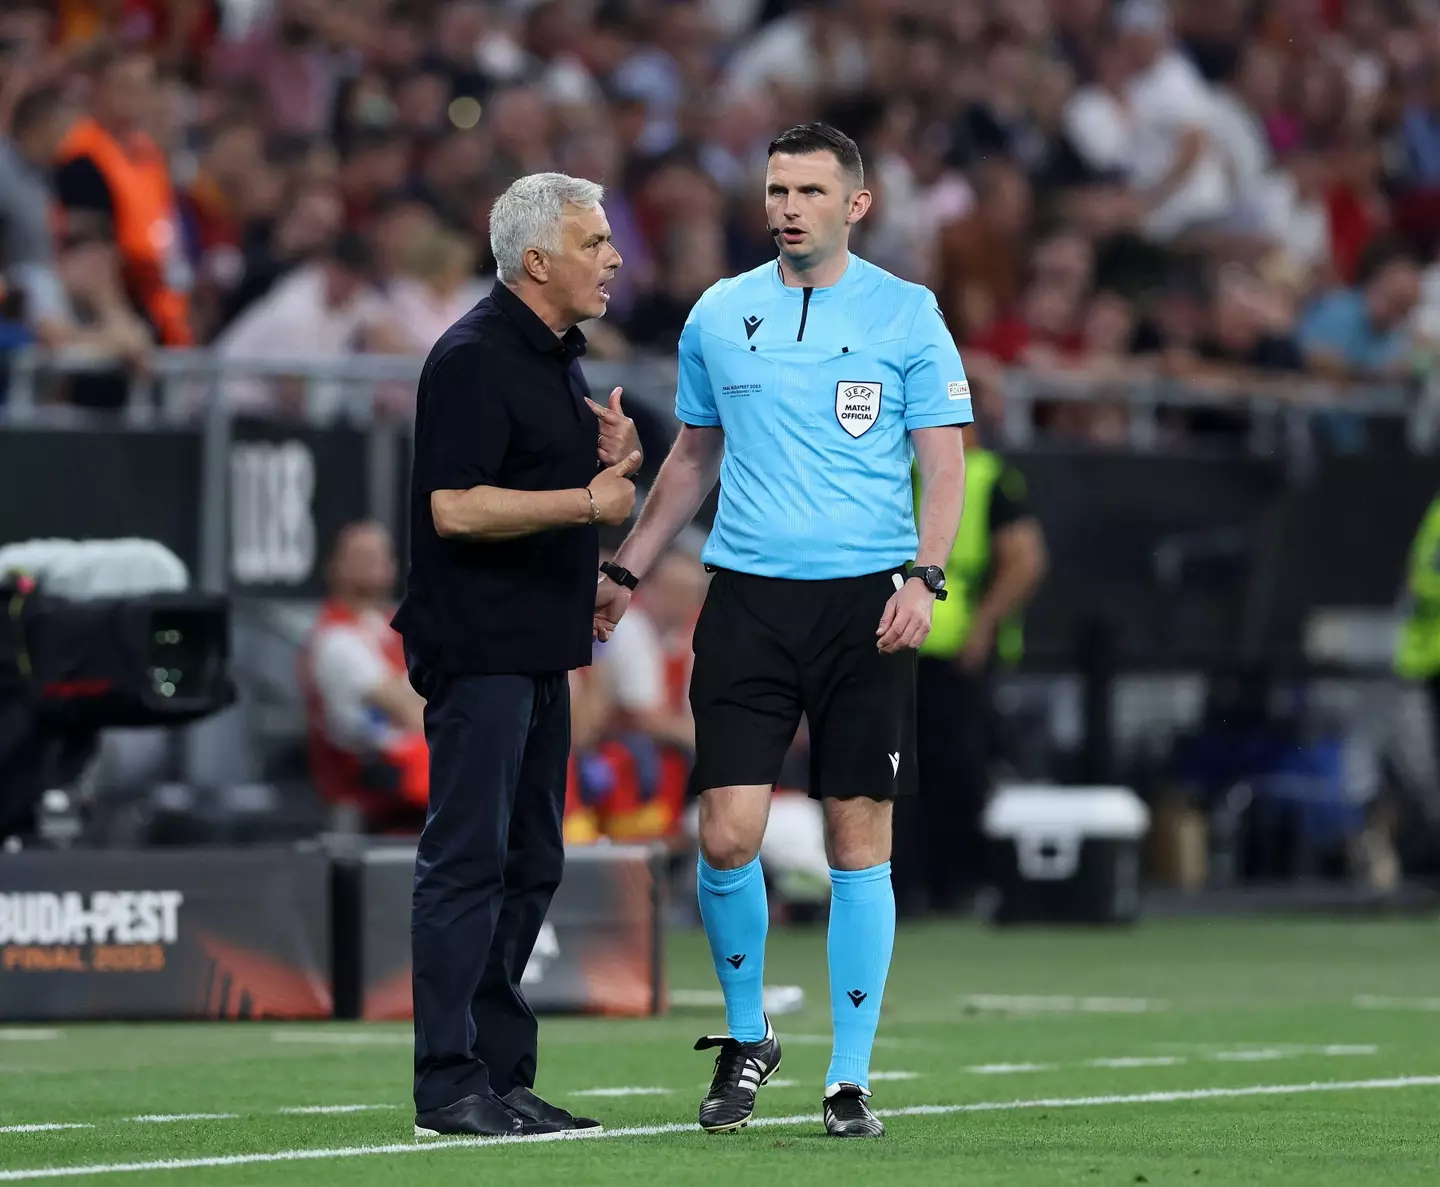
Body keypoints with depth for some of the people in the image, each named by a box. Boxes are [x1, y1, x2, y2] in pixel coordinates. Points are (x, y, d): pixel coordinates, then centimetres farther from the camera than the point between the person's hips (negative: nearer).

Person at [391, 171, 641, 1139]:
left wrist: (610, 458, 7)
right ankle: (449, 1085, -10)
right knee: (467, 861, -10)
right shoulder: (475, 359, -14)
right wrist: (586, 498, -20)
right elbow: (457, 508, -21)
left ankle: (502, 1073, 16)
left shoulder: (562, 357, 17)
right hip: (477, 648, -10)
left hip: (541, 649, 10)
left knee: (529, 867, 11)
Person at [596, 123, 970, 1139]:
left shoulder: (906, 314, 2)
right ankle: (747, 1036, 15)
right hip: (748, 597, 2)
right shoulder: (719, 315, 10)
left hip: (865, 600, -2)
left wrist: (924, 576, -13)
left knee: (860, 841, -1)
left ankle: (852, 1080, 6)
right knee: (729, 834, -7)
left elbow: (945, 462, 1)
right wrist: (627, 571, 15)